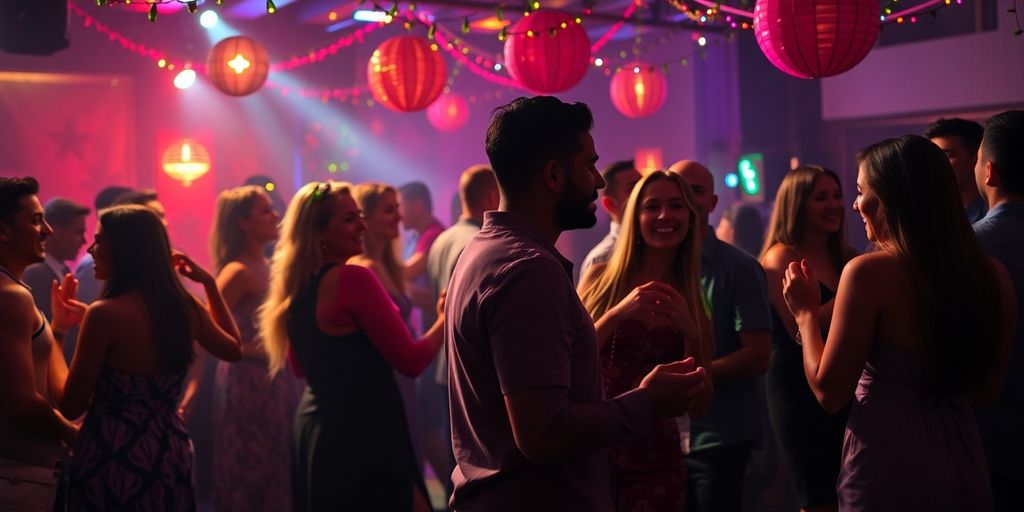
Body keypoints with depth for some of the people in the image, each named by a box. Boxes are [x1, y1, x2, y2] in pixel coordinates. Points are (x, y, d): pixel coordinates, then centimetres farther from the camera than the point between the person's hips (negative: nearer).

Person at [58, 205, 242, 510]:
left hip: (111, 460, -5)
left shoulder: (104, 314, -19)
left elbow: (70, 407, -12)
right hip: (170, 455, 6)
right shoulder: (187, 308, -1)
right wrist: (209, 284, 20)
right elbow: (233, 350, 20)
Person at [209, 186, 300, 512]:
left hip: (276, 382, 8)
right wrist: (252, 350, -16)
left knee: (276, 473, 15)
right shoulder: (239, 271, -15)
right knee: (252, 476, 2)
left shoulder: (268, 268, 10)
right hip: (248, 383, -8)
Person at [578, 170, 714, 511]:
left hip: (656, 465, 1)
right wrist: (618, 313, -20)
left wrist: (689, 332, -12)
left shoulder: (693, 303, 5)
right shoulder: (600, 278, 0)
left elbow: (698, 406, 1)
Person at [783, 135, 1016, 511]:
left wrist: (806, 313, 0)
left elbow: (829, 394, -12)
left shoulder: (870, 271, -17)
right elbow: (987, 391, 9)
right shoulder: (994, 275, -2)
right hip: (964, 468, 5)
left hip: (888, 469, -5)